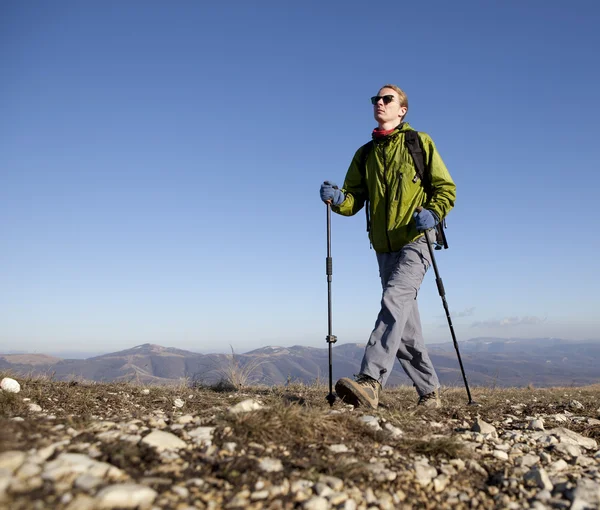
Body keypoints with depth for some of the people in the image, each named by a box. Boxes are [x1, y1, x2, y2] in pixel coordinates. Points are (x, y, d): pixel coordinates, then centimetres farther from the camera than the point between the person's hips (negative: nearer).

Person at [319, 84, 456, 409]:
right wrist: (336, 198, -13)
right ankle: (429, 391, 21)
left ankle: (370, 381, -35)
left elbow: (446, 188, 3)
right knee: (405, 325, 8)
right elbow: (354, 200, 9)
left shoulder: (420, 142, 5)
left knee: (394, 299, -26)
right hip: (384, 248, 5)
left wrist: (432, 214, -16)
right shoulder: (365, 154, 16)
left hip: (416, 241, -5)